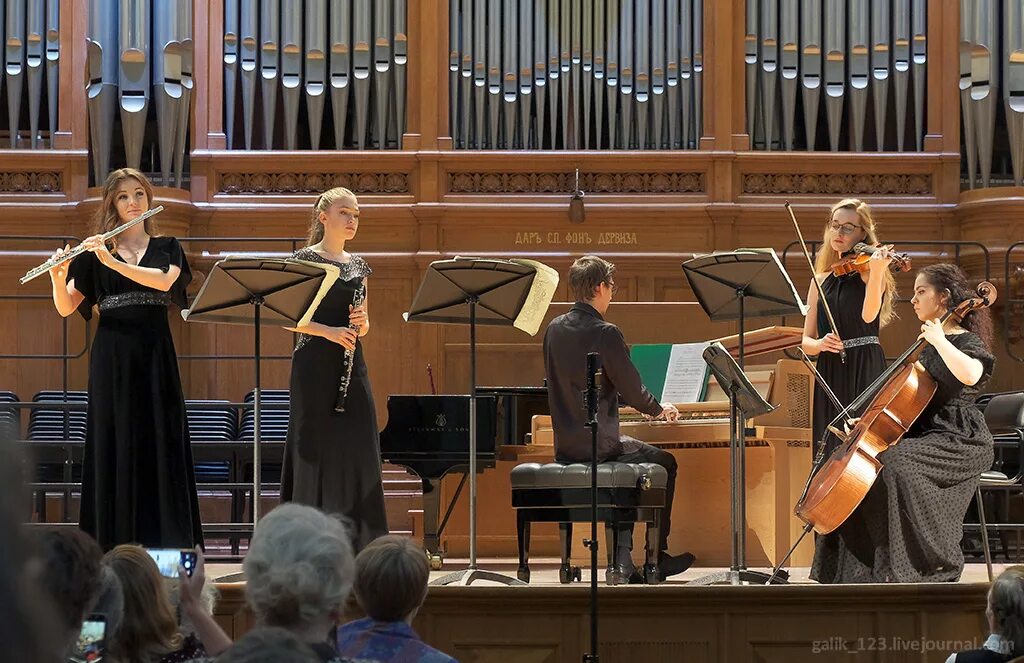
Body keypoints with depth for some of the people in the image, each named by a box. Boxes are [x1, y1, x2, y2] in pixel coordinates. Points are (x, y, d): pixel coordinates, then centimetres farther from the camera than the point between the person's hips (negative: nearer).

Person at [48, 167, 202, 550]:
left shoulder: (166, 248, 9)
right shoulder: (94, 252, 7)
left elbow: (164, 280, -13)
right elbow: (65, 308, 0)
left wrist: (112, 261, -21)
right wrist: (58, 277, -20)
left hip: (155, 356, 0)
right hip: (112, 358, 0)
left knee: (161, 447, -2)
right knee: (115, 449, -1)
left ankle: (165, 545, 2)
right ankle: (115, 546, 2)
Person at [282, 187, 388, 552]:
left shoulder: (358, 265, 15)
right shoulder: (305, 259, -2)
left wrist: (362, 323, -4)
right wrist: (329, 331, -19)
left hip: (352, 365, 5)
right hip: (315, 366, -5)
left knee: (359, 452, 2)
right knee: (316, 450, -5)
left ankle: (355, 545, 7)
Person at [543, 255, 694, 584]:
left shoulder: (554, 329, 4)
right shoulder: (605, 333, -18)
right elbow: (632, 390, -13)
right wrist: (660, 409, 10)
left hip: (565, 446, 7)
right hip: (598, 443, -7)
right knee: (665, 464, 17)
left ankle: (622, 562, 21)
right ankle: (657, 557, 20)